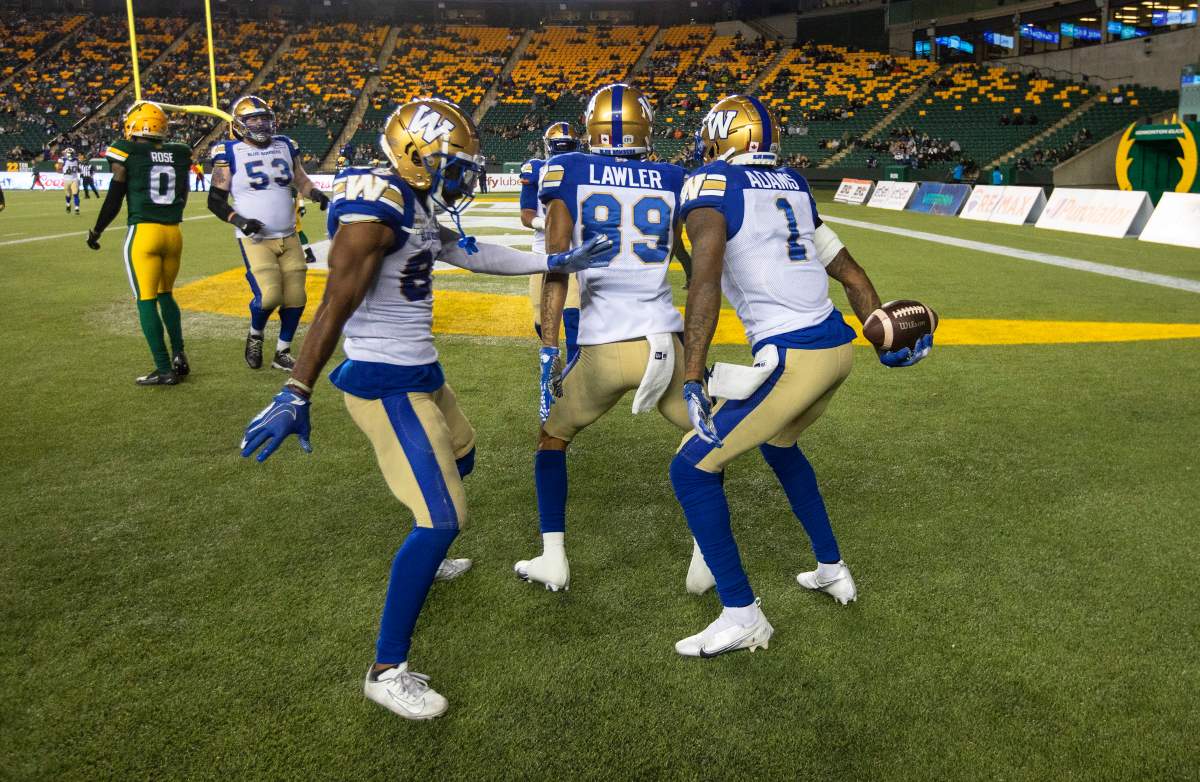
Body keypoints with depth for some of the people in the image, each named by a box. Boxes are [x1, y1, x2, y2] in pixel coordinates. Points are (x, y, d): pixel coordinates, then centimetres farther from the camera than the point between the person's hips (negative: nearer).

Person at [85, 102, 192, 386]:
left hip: (143, 232, -4)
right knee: (165, 294, 20)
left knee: (146, 300, 2)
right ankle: (179, 357, 14)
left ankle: (165, 369, 1)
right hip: (173, 232, 4)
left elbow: (114, 200, -1)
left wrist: (95, 232, 13)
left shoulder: (127, 154, -5)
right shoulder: (179, 154, 6)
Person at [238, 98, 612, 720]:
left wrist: (556, 262, 16)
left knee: (459, 456, 32)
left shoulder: (416, 209, 8)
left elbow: (472, 255, 16)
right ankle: (387, 670, 0)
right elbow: (334, 309, -23)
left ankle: (424, 562, 54)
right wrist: (295, 396, -23)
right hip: (386, 383, -11)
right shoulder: (375, 210, -21)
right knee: (443, 518, -11)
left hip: (419, 372, 11)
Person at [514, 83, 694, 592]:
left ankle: (553, 560, 20)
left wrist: (549, 353, -4)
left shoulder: (568, 172, 3)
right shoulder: (673, 181, 9)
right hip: (664, 341, 1)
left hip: (602, 349, -1)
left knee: (553, 436, 24)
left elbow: (556, 270, -4)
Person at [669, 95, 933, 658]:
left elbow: (705, 283, -21)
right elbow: (850, 272, 19)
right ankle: (832, 569, 41)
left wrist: (692, 379, -24)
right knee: (778, 443, 33)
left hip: (792, 358, -8)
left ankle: (742, 616, 7)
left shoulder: (711, 184, -6)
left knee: (692, 470, 2)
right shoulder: (793, 185, 17)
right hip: (838, 344, 9)